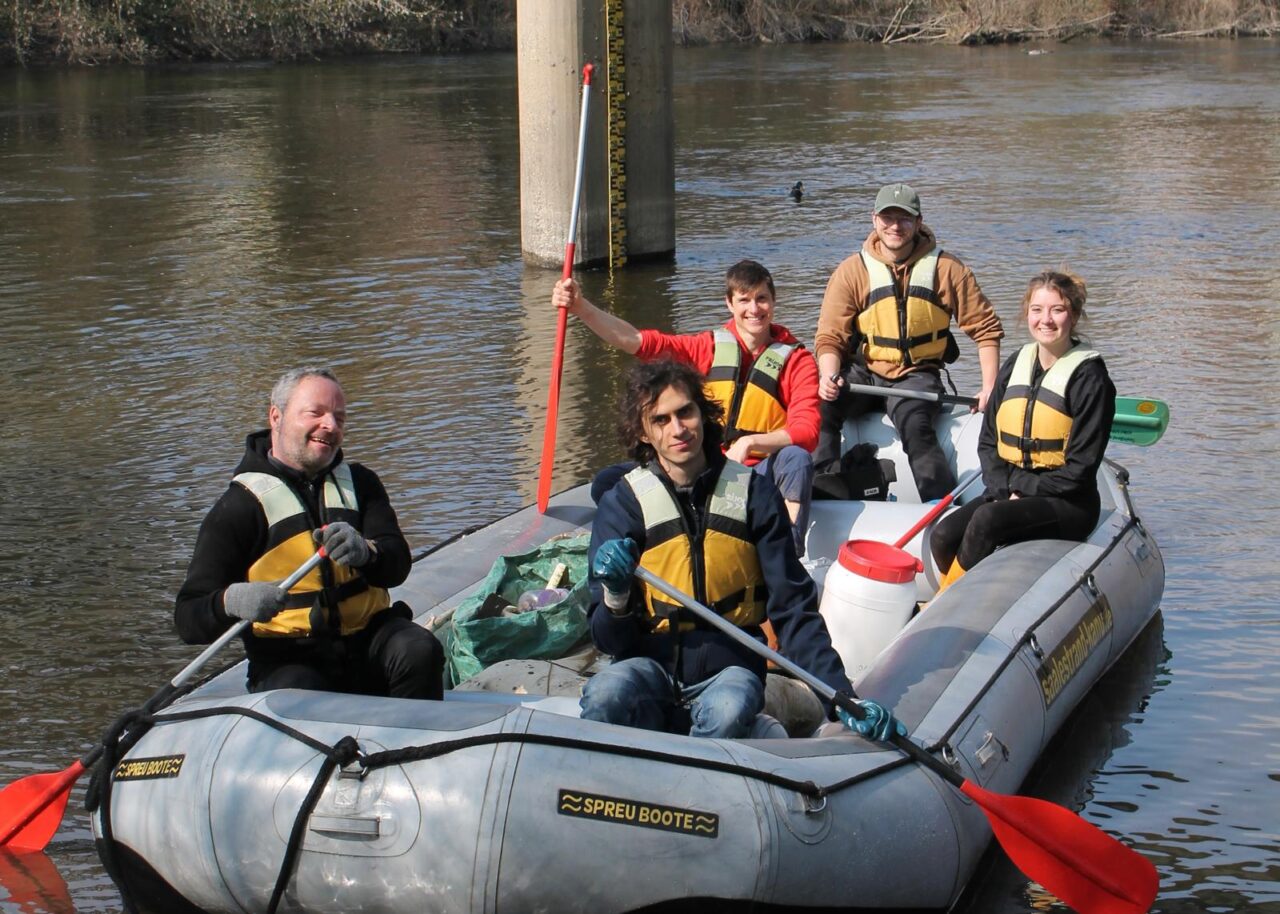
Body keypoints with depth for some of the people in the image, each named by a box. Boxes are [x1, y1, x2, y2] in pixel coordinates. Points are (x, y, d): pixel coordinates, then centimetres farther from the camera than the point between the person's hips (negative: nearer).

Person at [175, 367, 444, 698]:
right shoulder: (238, 506, -1)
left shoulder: (359, 483, 13)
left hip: (367, 639, 4)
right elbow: (188, 620, -7)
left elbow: (398, 565, -2)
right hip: (288, 659, -4)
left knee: (420, 650, -26)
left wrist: (365, 551, -26)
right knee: (294, 695, -36)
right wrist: (230, 601, -31)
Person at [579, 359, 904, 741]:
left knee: (727, 710, -35)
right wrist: (616, 598, -26)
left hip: (730, 667, 1)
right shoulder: (622, 504, 0)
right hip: (651, 665, 0)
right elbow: (608, 639, -2)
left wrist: (841, 696, -13)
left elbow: (793, 608, 0)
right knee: (606, 694, -35)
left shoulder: (754, 493, 2)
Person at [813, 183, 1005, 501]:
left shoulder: (946, 269, -2)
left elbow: (986, 328, 2)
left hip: (917, 376, -1)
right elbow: (830, 337, -4)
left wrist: (990, 386, -7)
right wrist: (829, 376, -24)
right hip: (863, 372, 1)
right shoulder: (851, 272, -1)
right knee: (821, 407, -29)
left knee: (914, 425, -33)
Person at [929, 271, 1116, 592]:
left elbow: (1081, 465, -10)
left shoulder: (1089, 376, -6)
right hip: (1008, 492, 6)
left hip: (1068, 504, -6)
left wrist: (1023, 492, -13)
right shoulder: (1016, 365, 11)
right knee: (944, 536, -20)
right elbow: (988, 439, 13)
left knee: (987, 519, -32)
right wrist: (1002, 490, -5)